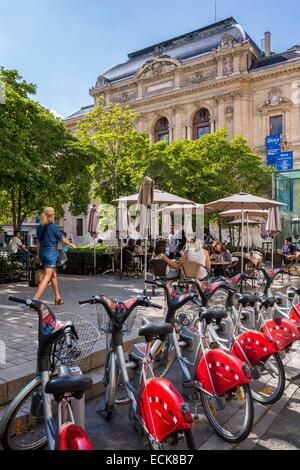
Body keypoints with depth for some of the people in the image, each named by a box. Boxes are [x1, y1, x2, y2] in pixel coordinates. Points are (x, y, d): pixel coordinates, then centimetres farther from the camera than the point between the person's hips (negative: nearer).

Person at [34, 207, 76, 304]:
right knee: (47, 277, -7)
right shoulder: (53, 226, -12)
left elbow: (38, 242, 13)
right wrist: (71, 245, 13)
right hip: (51, 252, -8)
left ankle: (58, 298, 28)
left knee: (54, 275, 19)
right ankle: (34, 300, -14)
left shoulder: (40, 227, 8)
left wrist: (38, 255, 19)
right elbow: (62, 239, -4)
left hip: (43, 252, 8)